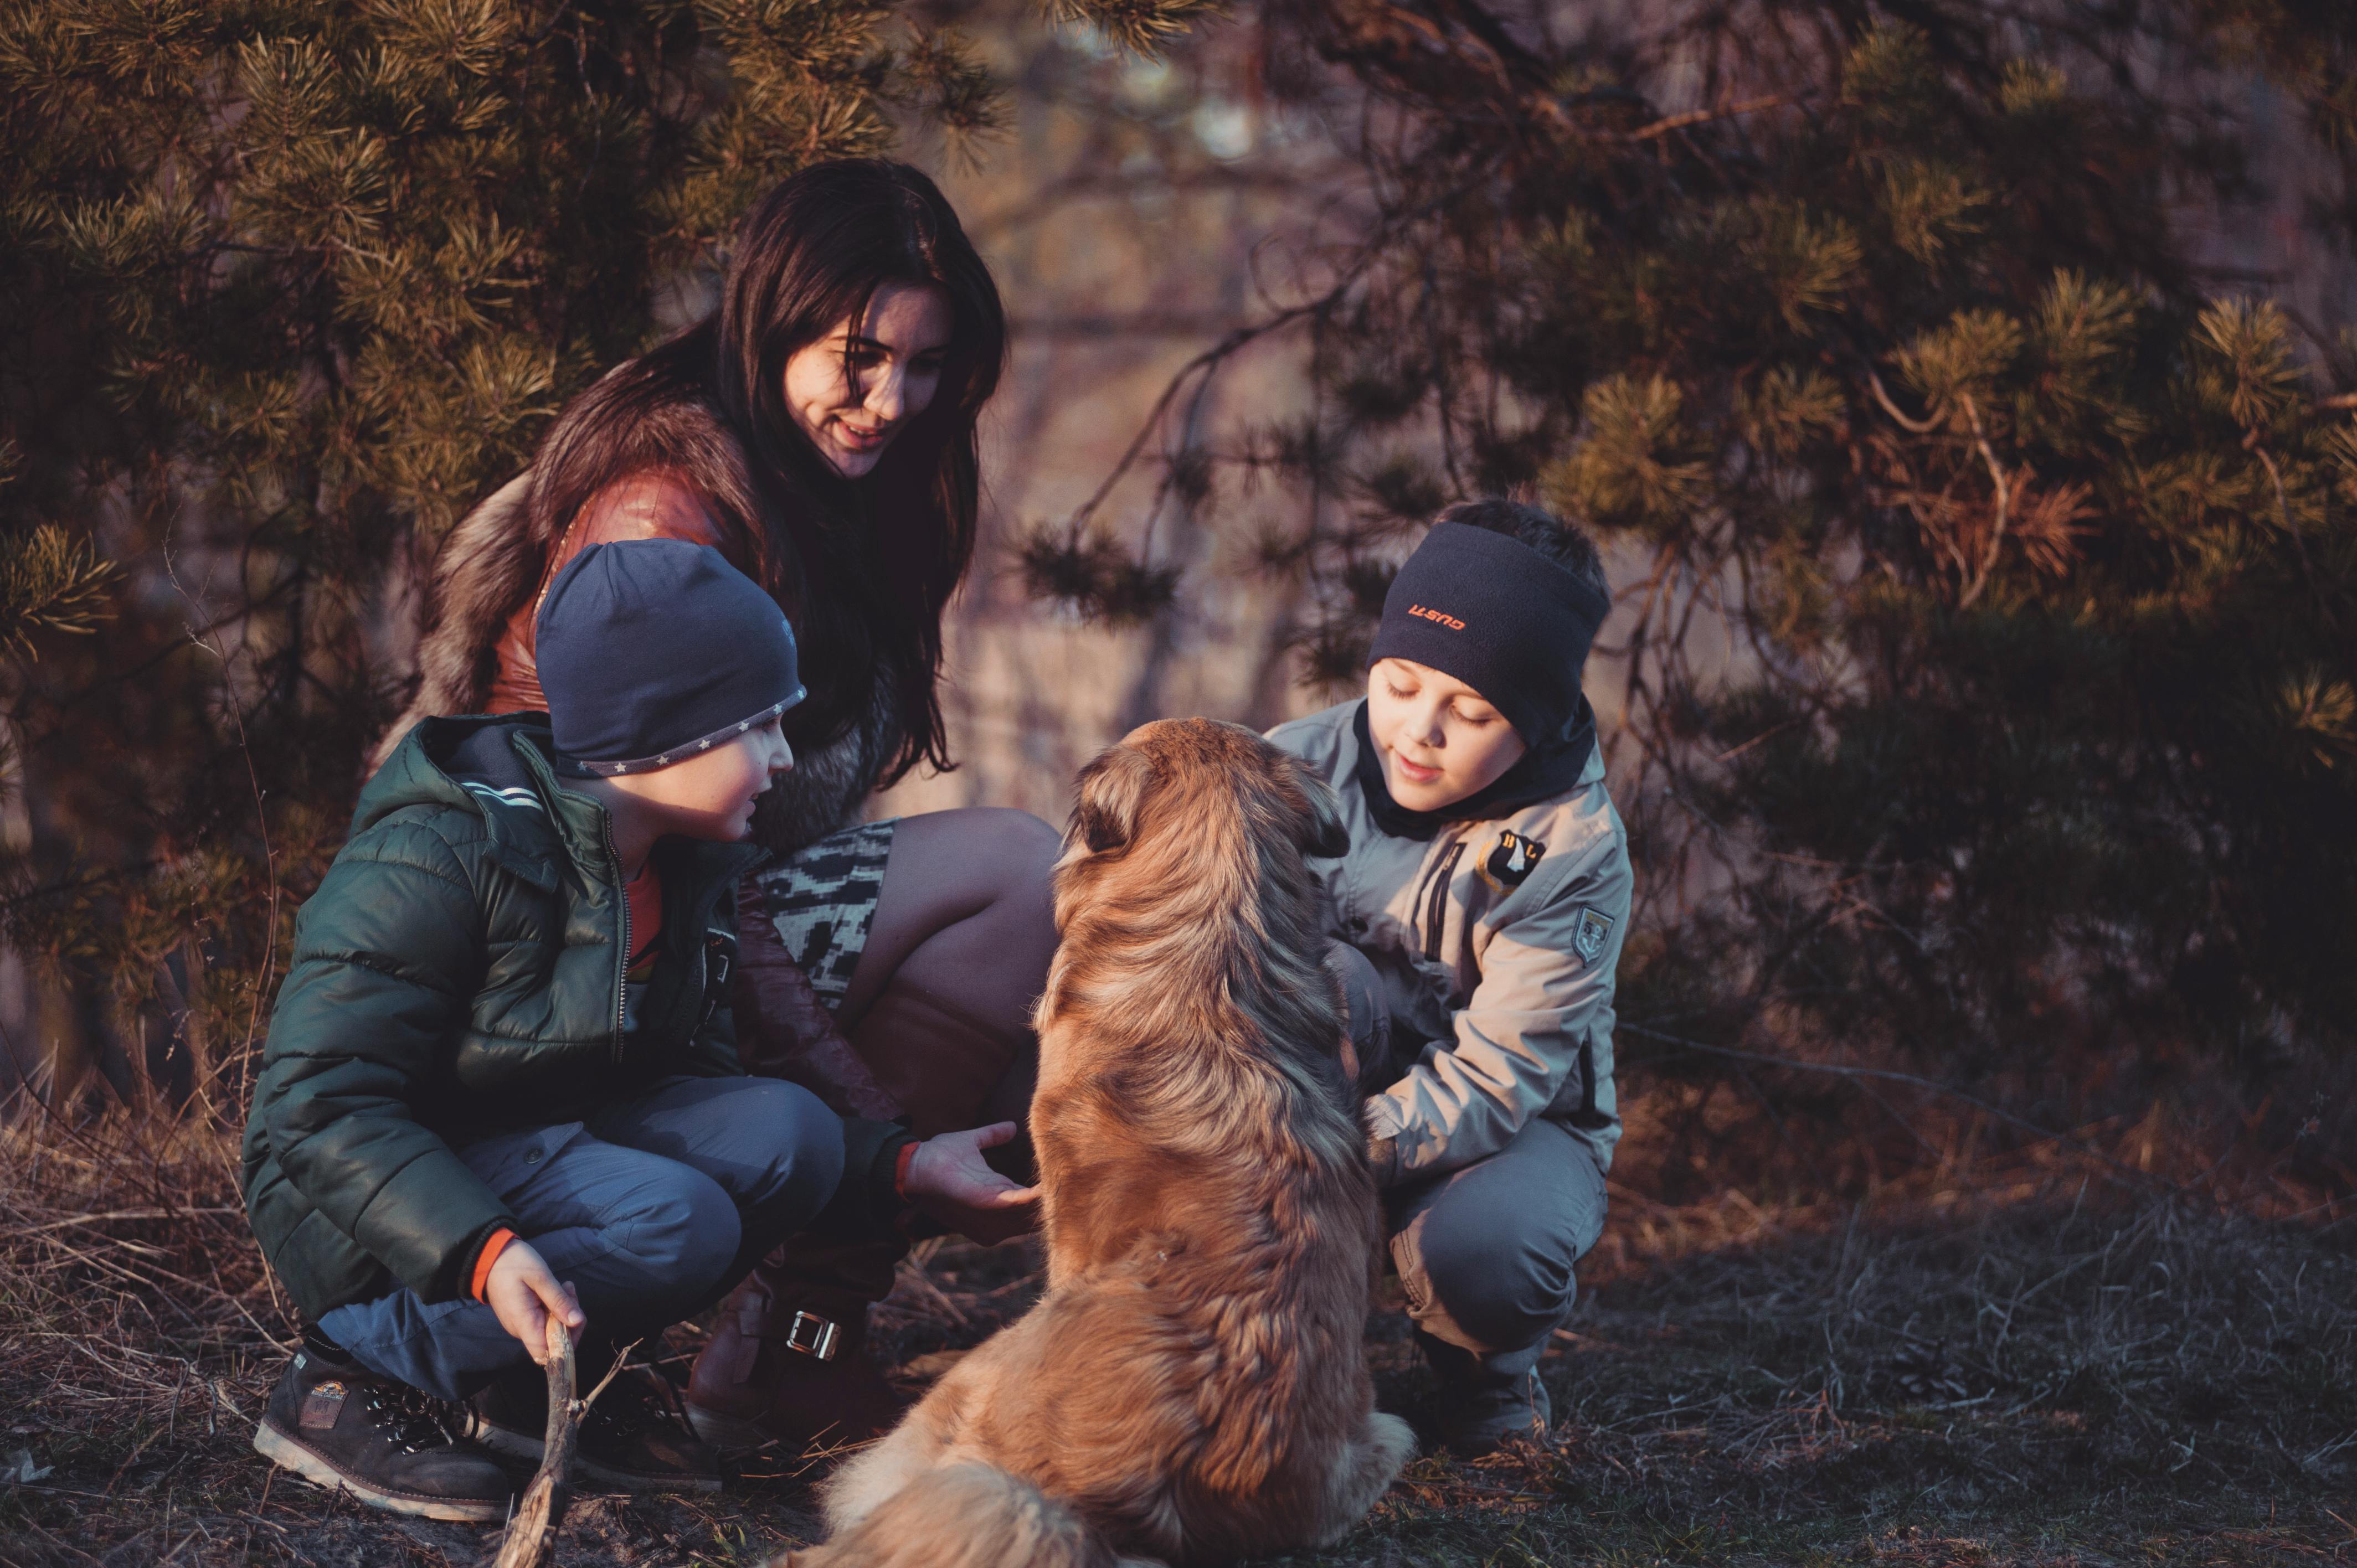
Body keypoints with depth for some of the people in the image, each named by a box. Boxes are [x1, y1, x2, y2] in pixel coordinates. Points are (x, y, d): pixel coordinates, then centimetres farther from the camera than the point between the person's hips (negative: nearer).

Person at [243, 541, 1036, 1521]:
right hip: (374, 1209, -8)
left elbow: (700, 1088, 13)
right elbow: (321, 1102, -26)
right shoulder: (441, 856, -23)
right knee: (672, 1220, -31)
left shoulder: (685, 872, 5)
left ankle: (538, 1380, -3)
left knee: (783, 1132, -14)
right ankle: (346, 1383, -17)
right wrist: (481, 1250, -40)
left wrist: (897, 1168, 1)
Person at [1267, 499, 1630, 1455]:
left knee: (1479, 1252, -38)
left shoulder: (1572, 850, -20)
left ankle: (1484, 1368, 3)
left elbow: (1497, 1080, -26)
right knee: (1314, 975, -33)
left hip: (1517, 1124, -2)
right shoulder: (1301, 766, -12)